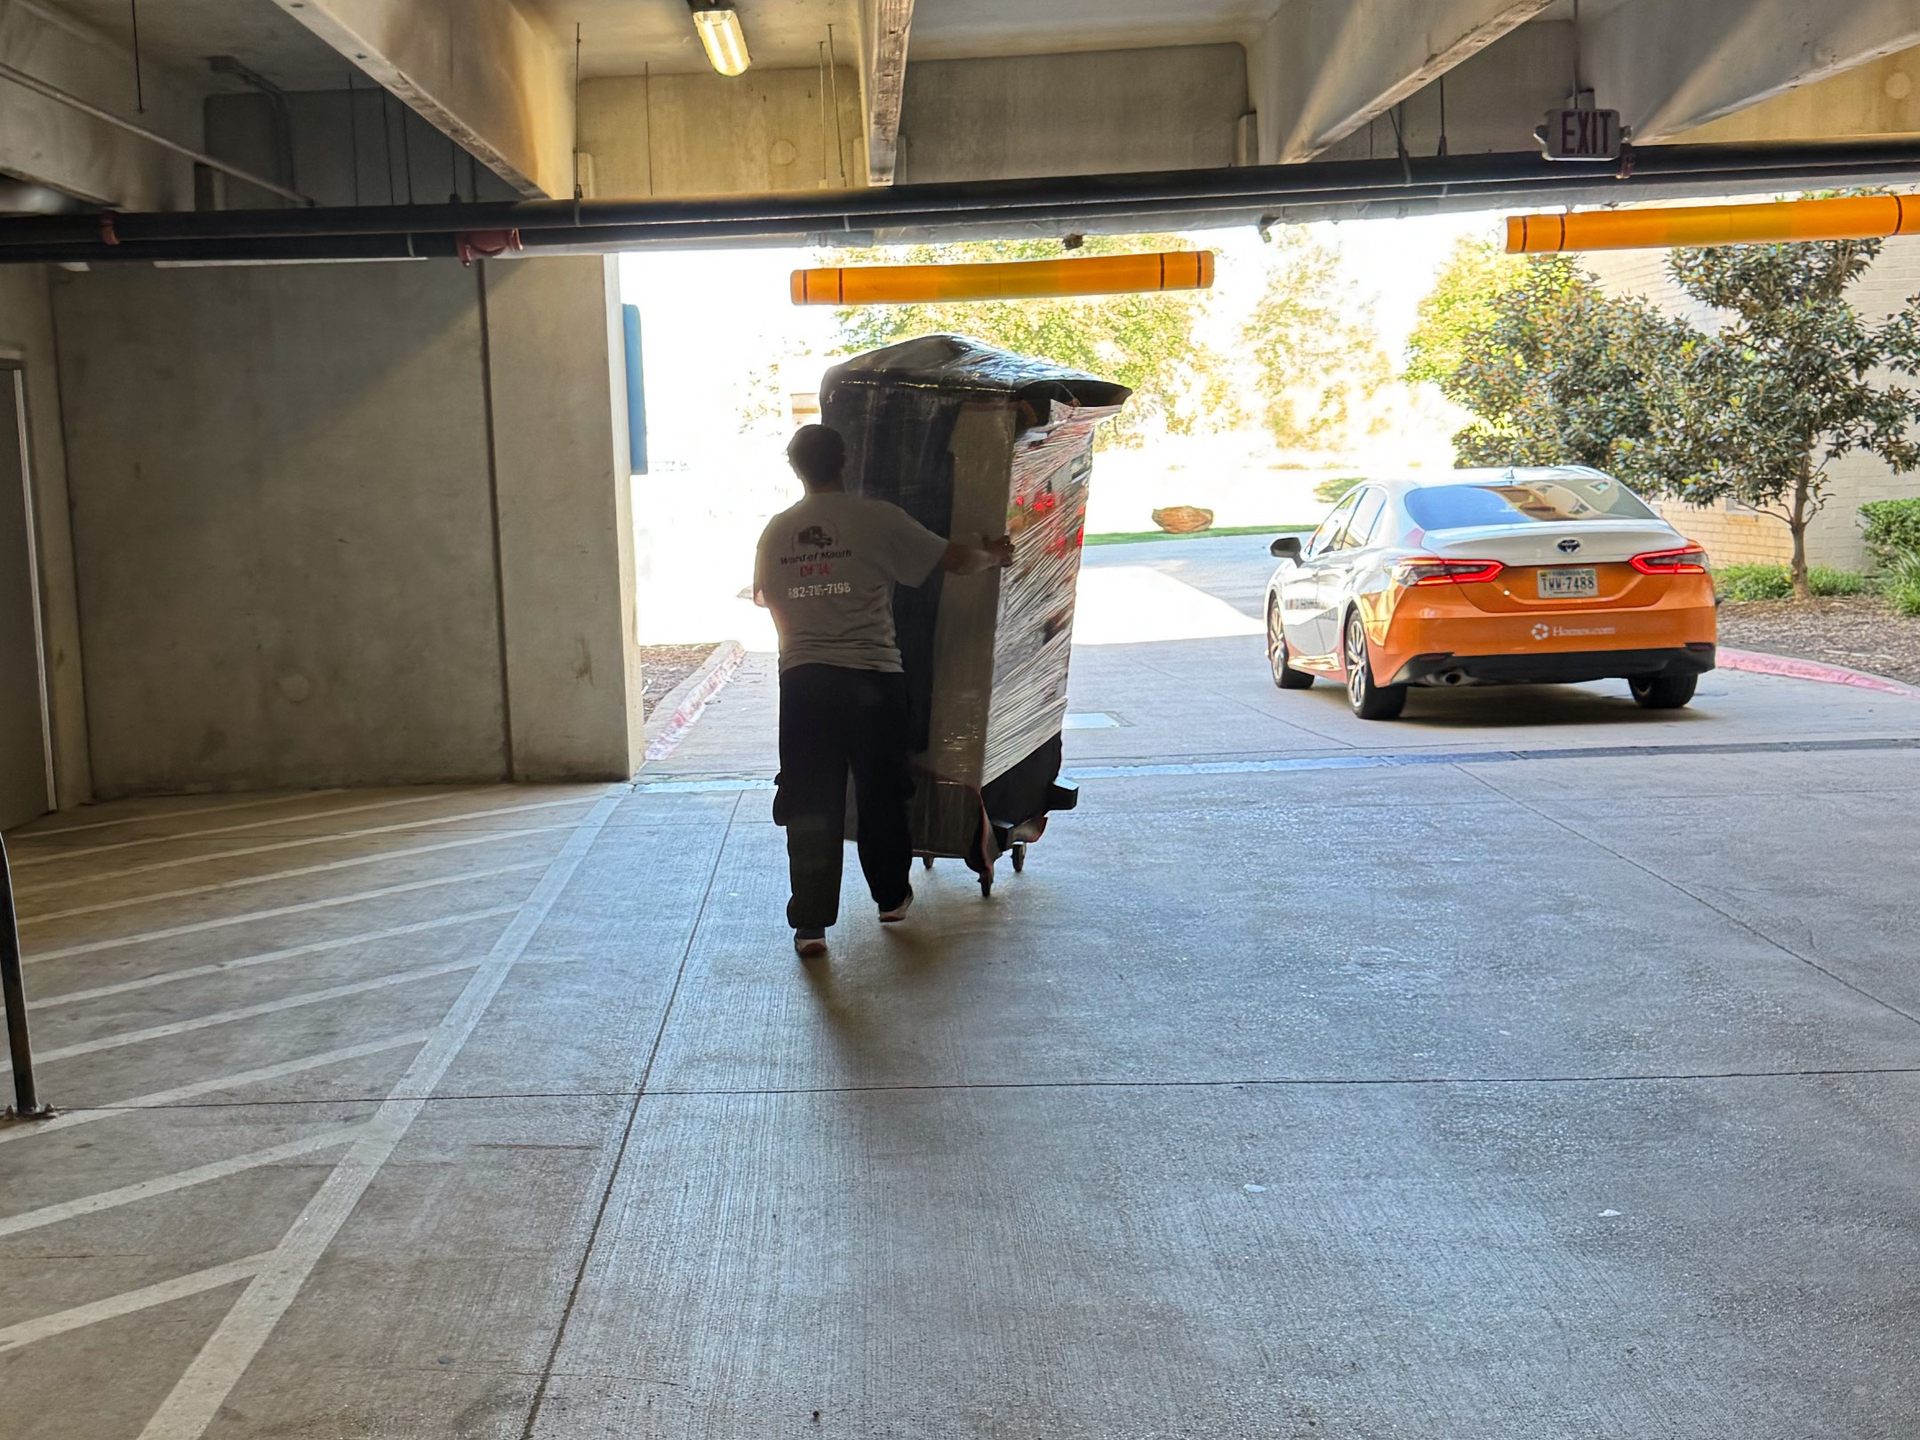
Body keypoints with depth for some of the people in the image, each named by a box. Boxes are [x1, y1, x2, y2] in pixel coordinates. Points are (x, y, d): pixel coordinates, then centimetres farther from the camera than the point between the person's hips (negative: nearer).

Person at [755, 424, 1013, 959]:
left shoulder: (777, 531, 6)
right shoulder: (877, 519, -5)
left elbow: (764, 597, 20)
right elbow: (954, 559, -1)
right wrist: (993, 554, 20)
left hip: (803, 679, 2)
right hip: (871, 678, -2)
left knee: (810, 801, 4)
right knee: (880, 793, 15)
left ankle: (810, 922, 0)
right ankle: (891, 896, 31)